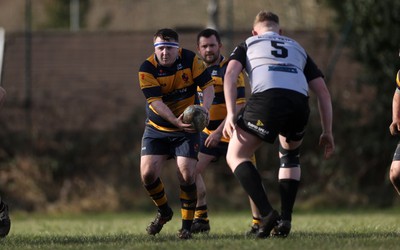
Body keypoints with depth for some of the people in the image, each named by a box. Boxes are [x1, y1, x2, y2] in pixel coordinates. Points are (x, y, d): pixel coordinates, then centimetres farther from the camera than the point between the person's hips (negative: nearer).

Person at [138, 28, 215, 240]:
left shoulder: (190, 59, -11)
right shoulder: (147, 69, -15)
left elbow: (208, 85, -12)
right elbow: (155, 101, -23)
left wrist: (205, 108, -33)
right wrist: (176, 121, -39)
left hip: (187, 128, 0)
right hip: (157, 128, 0)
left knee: (187, 175, -14)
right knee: (147, 173, -12)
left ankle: (187, 226, 2)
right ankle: (164, 212, 18)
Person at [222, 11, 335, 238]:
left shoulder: (248, 45, 29)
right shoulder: (297, 48, 36)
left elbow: (231, 73, 8)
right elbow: (323, 91, 28)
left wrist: (231, 114, 0)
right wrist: (328, 132, 29)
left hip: (267, 99, -3)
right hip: (299, 103, 4)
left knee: (236, 156, 12)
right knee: (290, 155, 32)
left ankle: (268, 214, -7)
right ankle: (285, 220, 18)